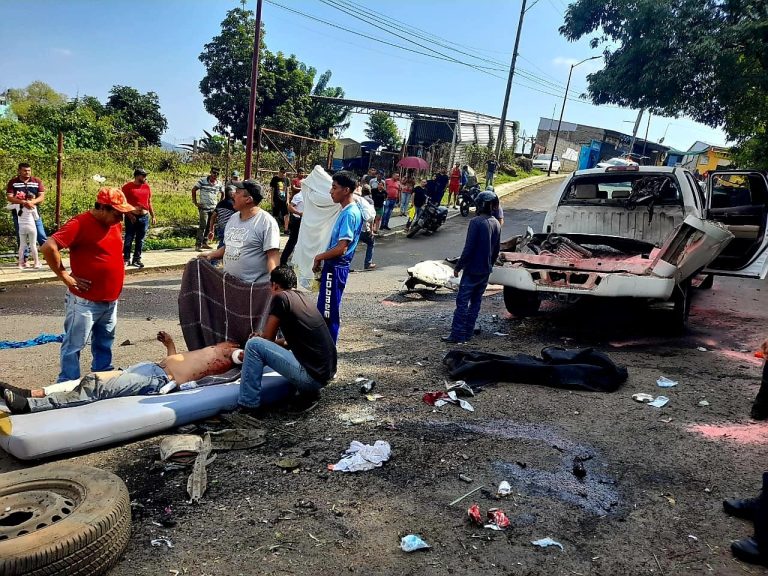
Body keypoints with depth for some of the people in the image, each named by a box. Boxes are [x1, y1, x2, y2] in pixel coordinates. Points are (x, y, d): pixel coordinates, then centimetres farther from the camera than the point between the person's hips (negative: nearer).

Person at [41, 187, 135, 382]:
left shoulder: (115, 224, 8)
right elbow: (49, 247, -24)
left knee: (104, 346, 18)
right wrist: (65, 276, -17)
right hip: (85, 301, -8)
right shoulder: (80, 224, -16)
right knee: (74, 345, 2)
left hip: (111, 301, 8)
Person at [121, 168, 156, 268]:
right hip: (132, 217, -4)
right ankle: (126, 259, 9)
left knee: (140, 240, 8)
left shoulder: (146, 186, 10)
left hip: (144, 217, 4)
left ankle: (137, 259, 15)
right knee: (129, 239, 0)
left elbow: (149, 202, 15)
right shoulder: (127, 187, -5)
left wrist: (153, 216, 13)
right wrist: (130, 215, -14)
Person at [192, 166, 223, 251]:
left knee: (210, 226, 9)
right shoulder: (203, 180, -6)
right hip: (204, 208, -5)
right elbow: (194, 190, 0)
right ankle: (198, 245, -9)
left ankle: (205, 243, 20)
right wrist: (195, 202, -2)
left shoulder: (219, 184, 6)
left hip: (213, 208, 5)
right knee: (202, 226, -11)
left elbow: (222, 193, 22)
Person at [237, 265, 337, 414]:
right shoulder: (304, 296, 16)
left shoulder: (281, 297, -7)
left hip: (311, 376, -9)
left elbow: (267, 338, 1)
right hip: (326, 373, 9)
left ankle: (249, 405, -3)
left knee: (253, 345, -7)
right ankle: (308, 390, 16)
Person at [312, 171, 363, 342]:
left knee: (329, 313, -2)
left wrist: (319, 257, -12)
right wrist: (323, 258, 15)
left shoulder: (350, 214, -19)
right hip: (333, 267, 10)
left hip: (335, 268, -10)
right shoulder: (347, 210, 11)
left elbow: (341, 248, -24)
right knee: (325, 310, 18)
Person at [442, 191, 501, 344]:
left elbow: (468, 248, -19)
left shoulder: (476, 222, -16)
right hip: (486, 271, 8)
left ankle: (457, 335, -6)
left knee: (462, 302, -4)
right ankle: (467, 332, 18)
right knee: (476, 301, 13)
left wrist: (458, 266, -10)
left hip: (472, 270, -8)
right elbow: (496, 250, 14)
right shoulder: (496, 224, 8)